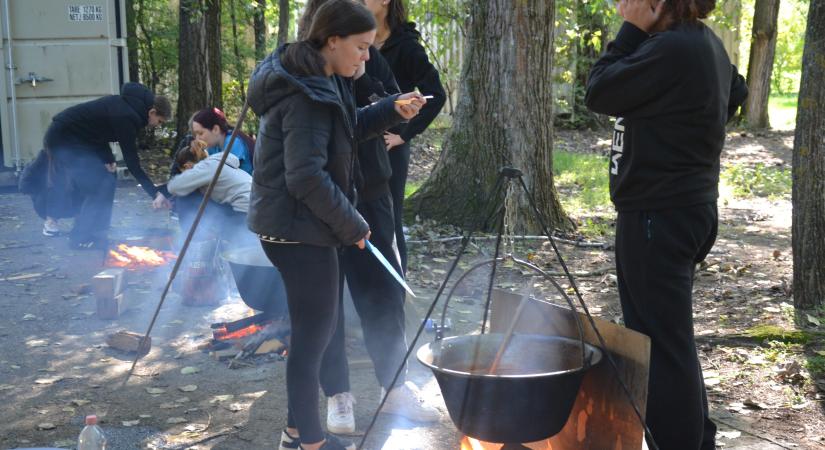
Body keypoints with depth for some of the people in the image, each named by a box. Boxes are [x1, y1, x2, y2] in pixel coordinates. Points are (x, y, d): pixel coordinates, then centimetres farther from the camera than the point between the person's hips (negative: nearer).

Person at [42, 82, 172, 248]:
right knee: (101, 183, -11)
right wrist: (155, 193, -20)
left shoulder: (125, 105, 4)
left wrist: (108, 159, 1)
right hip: (63, 140, -10)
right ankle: (82, 238, -5)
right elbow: (132, 163, -22)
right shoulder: (126, 118, -24)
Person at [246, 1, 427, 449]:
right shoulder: (307, 95, -21)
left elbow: (344, 131, 21)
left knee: (316, 325, 17)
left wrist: (391, 111, 5)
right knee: (313, 331, 0)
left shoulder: (320, 80, 9)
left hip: (293, 222, 10)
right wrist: (351, 224, -15)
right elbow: (306, 177, -26)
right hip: (298, 227, -10)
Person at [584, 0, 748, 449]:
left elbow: (599, 92, -14)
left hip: (658, 214, -11)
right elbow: (735, 91, 28)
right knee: (670, 334, 20)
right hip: (687, 205, 11)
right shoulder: (705, 42, 11)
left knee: (659, 339, -3)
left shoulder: (671, 47, -20)